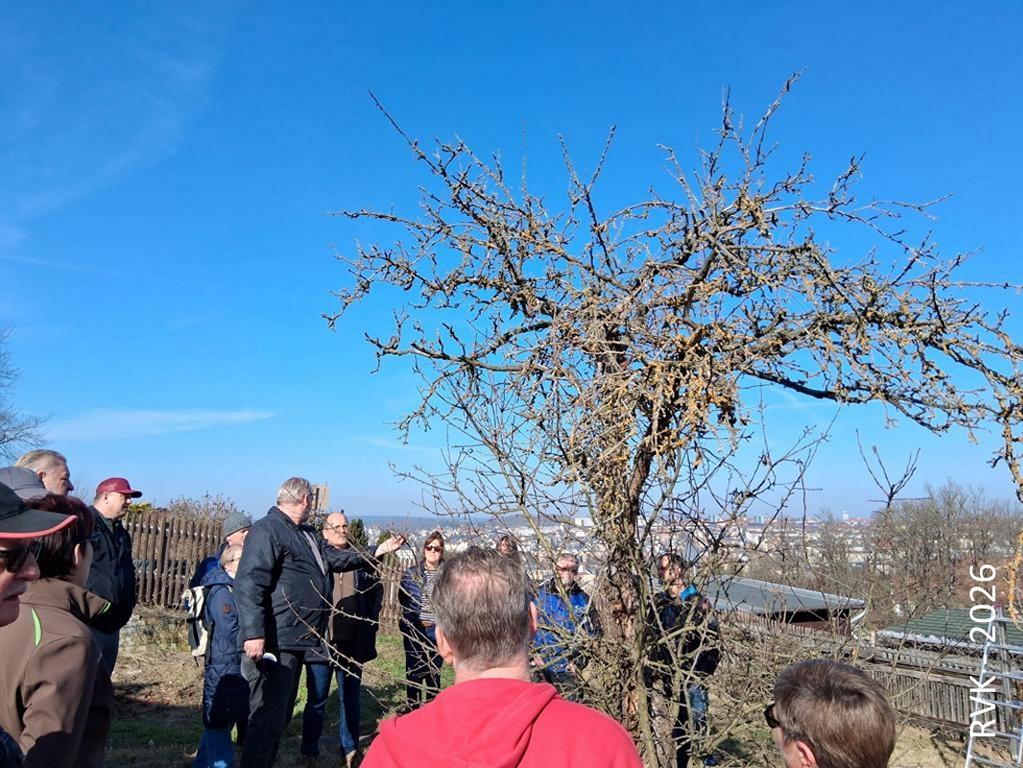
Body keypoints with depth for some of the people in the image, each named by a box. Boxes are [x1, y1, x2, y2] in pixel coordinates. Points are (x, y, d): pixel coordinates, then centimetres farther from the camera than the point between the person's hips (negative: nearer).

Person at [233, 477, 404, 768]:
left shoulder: (307, 535, 19)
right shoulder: (268, 529, -14)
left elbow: (338, 558, 25)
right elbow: (249, 583, -23)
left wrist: (378, 551, 17)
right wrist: (254, 634, -29)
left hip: (296, 642, 11)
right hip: (275, 644, -10)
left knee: (281, 716, 18)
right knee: (268, 719, -7)